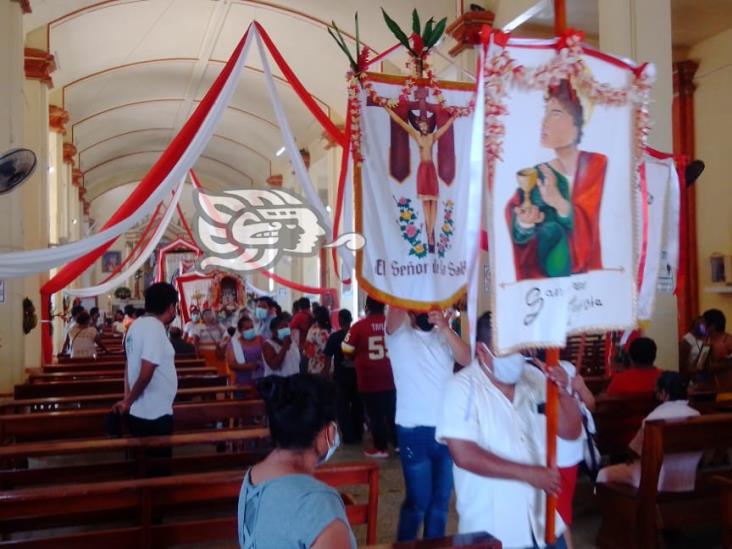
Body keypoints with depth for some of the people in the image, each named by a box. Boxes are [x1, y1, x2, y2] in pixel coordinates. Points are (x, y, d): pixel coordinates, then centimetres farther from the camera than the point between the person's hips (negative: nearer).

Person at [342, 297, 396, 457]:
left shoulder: (359, 326, -12)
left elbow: (347, 350, -7)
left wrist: (358, 356, 13)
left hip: (369, 380, -3)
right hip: (390, 378, 3)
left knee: (375, 415, 8)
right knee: (392, 412, 17)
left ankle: (381, 448, 14)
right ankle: (399, 443, 25)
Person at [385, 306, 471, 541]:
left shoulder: (445, 335, 8)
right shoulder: (399, 333, -1)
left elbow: (467, 359, -11)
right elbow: (395, 307, -22)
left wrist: (446, 327, -24)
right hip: (414, 429, -4)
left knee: (441, 499, 14)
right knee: (418, 500, 3)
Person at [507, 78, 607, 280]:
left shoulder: (595, 165, -2)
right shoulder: (532, 175, 1)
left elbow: (585, 224, -13)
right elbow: (520, 237, -4)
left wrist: (559, 202, -31)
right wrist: (524, 224, -26)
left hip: (583, 274, -1)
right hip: (541, 275, 1)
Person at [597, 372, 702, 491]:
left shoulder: (655, 417, -19)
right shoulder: (696, 415, -4)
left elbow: (636, 450, -6)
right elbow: (698, 454, 7)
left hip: (659, 482, -6)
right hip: (688, 481, 7)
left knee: (604, 474, 8)